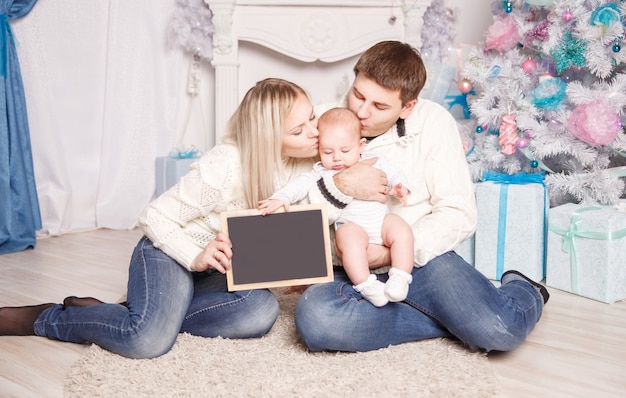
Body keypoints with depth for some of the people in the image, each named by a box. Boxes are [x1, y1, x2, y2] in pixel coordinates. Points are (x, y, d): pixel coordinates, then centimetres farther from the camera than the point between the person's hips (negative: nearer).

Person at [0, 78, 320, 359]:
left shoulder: (302, 161, -10)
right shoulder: (223, 168, -27)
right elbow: (155, 217, -17)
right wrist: (196, 258, -30)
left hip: (219, 270, 6)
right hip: (171, 250, -6)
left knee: (261, 311, -27)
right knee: (147, 341, -32)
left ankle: (159, 315, -12)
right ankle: (42, 318, -6)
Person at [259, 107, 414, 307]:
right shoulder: (322, 172, 8)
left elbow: (394, 173, 20)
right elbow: (301, 184, -3)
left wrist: (399, 187, -3)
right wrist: (280, 197, -20)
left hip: (382, 219, 3)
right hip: (351, 225, -3)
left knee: (402, 230, -24)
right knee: (349, 237, -35)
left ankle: (400, 279, -20)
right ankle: (366, 285, -32)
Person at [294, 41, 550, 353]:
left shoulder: (432, 122, -2)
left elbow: (458, 214, -5)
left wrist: (395, 252, -18)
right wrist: (340, 186, -21)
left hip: (420, 256, -1)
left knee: (501, 330, -26)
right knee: (314, 317, -34)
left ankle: (525, 293, 15)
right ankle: (456, 320, -13)